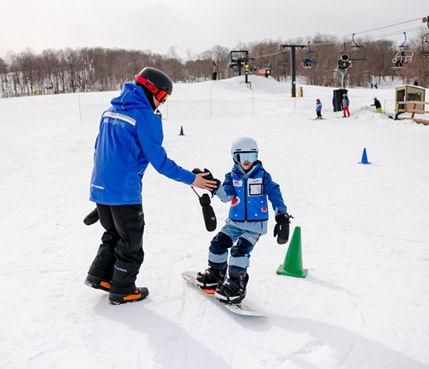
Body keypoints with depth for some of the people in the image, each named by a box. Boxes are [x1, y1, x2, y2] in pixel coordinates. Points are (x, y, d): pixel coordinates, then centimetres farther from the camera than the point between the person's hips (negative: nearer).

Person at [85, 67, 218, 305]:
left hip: (100, 188, 8)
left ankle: (99, 275, 27)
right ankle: (122, 291, 20)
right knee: (131, 243, 9)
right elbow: (159, 160, -14)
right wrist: (191, 179, -6)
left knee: (113, 234, 26)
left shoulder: (111, 111, 11)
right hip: (124, 192, -7)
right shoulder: (146, 117, -13)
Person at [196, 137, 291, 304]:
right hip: (235, 222, 4)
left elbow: (274, 194, -6)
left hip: (256, 224, -4)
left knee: (240, 249, -20)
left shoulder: (262, 176, -2)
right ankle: (216, 273, 27)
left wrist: (282, 215, -16)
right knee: (218, 243, 1)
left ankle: (236, 284, -8)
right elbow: (226, 196, -10)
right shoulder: (232, 176, 4)